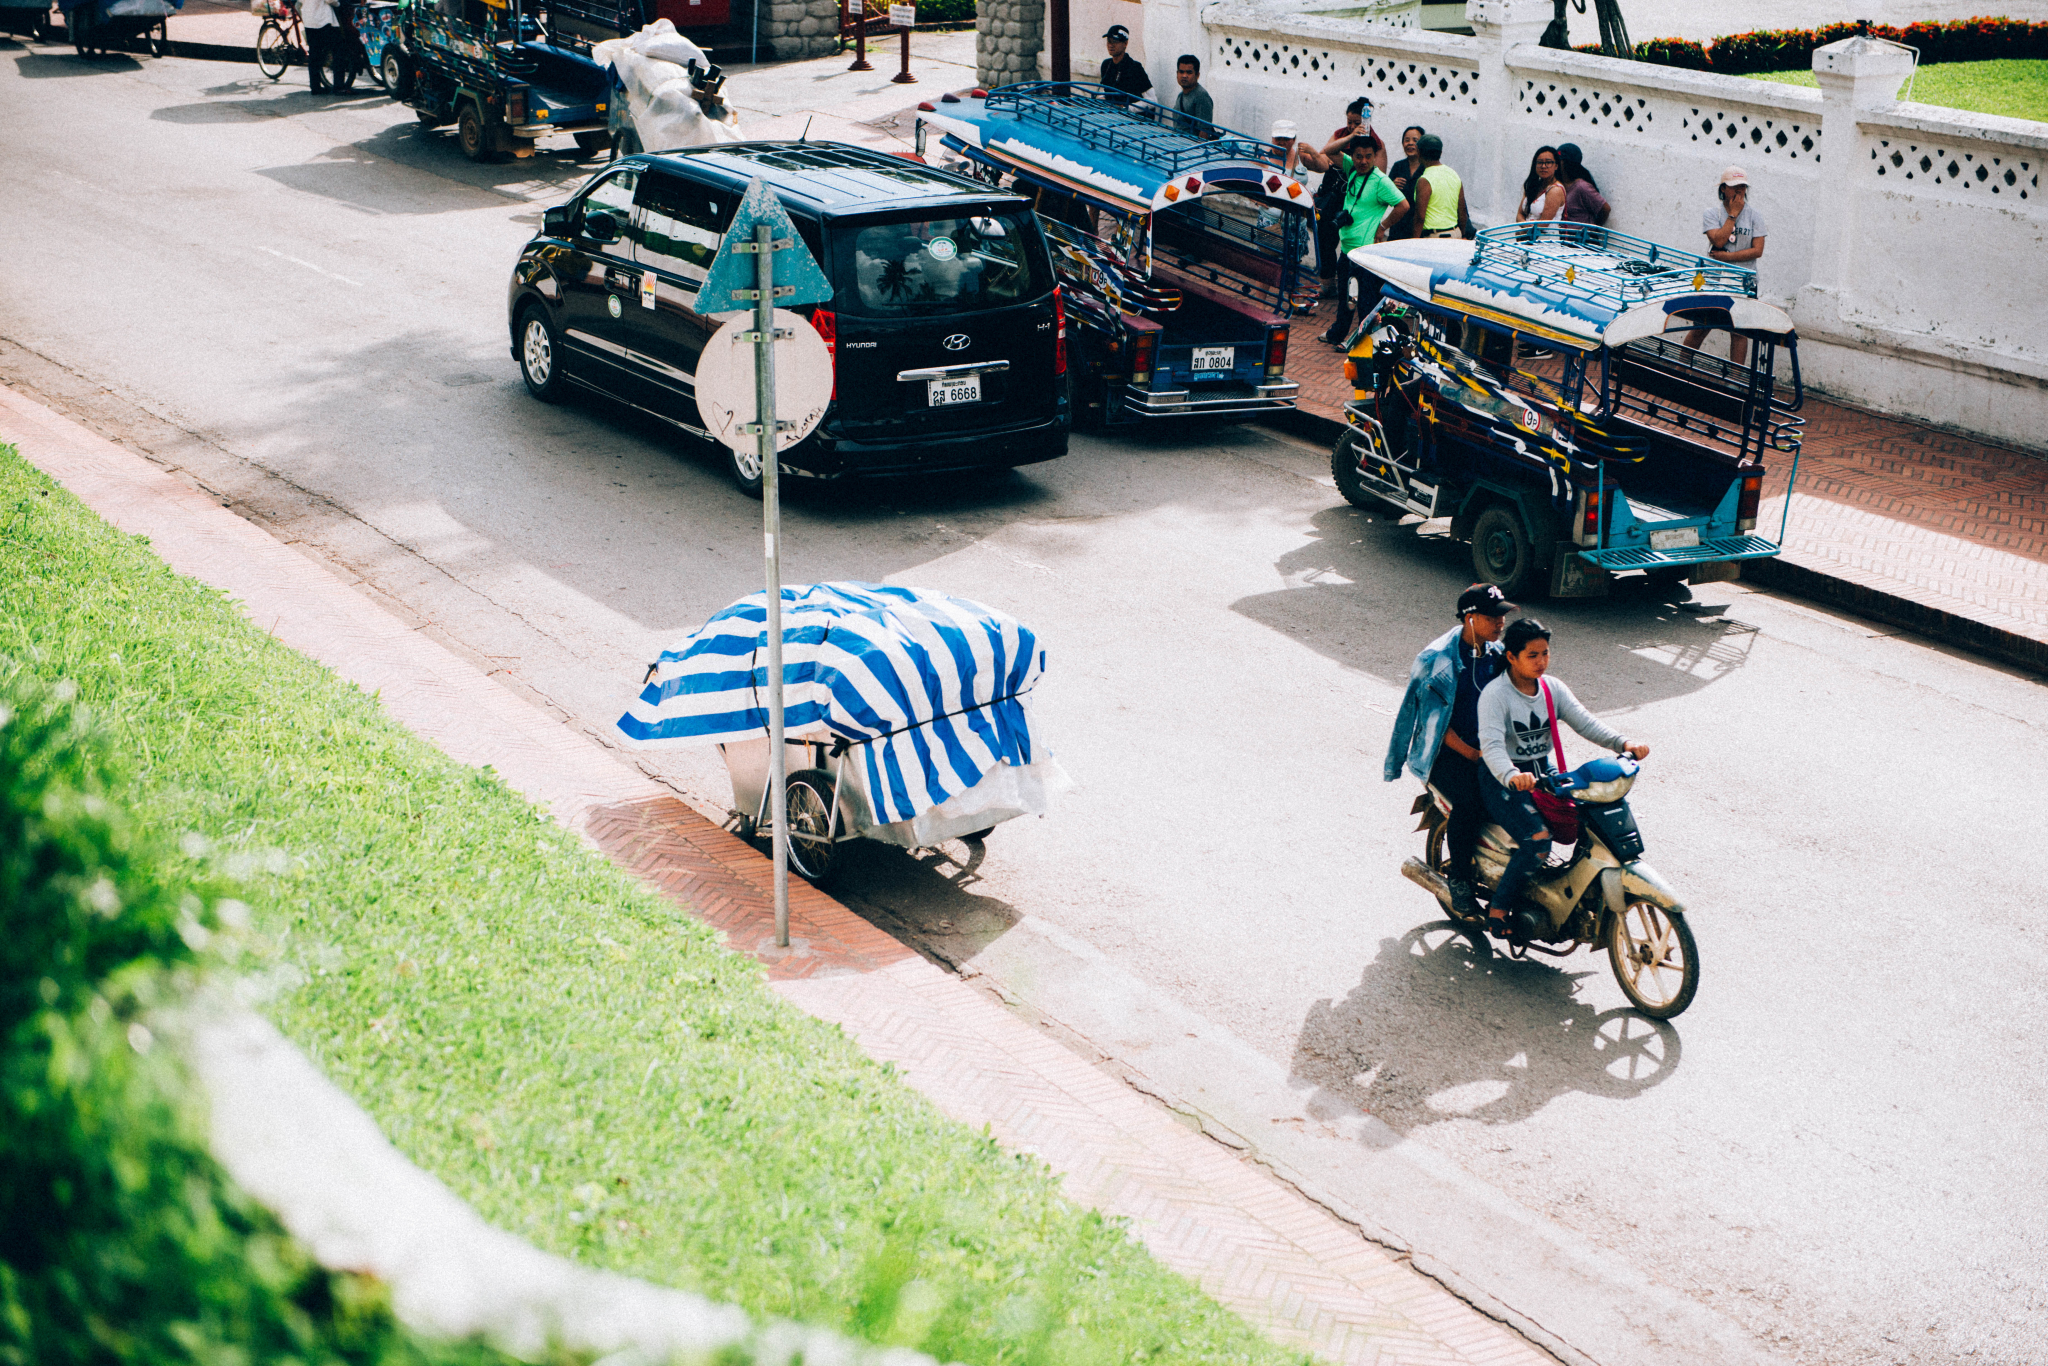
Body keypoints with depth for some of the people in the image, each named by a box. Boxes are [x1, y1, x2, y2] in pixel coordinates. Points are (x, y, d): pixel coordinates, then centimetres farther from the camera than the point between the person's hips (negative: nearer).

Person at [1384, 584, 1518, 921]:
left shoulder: (1496, 653, 7)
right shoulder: (1438, 660, -13)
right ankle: (1459, 881, -14)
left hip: (1485, 744, 6)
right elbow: (1435, 719, -14)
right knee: (1469, 803, -31)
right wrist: (1471, 754, -19)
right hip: (1445, 751, -6)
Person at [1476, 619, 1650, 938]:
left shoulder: (1552, 688, 6)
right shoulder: (1495, 694, -15)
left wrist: (1623, 743, -20)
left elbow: (1585, 722, -2)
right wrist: (1512, 776, -48)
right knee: (1538, 839, -29)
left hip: (1545, 769, 7)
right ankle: (1498, 909, -14)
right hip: (1503, 779, -7)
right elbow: (1491, 744, -28)